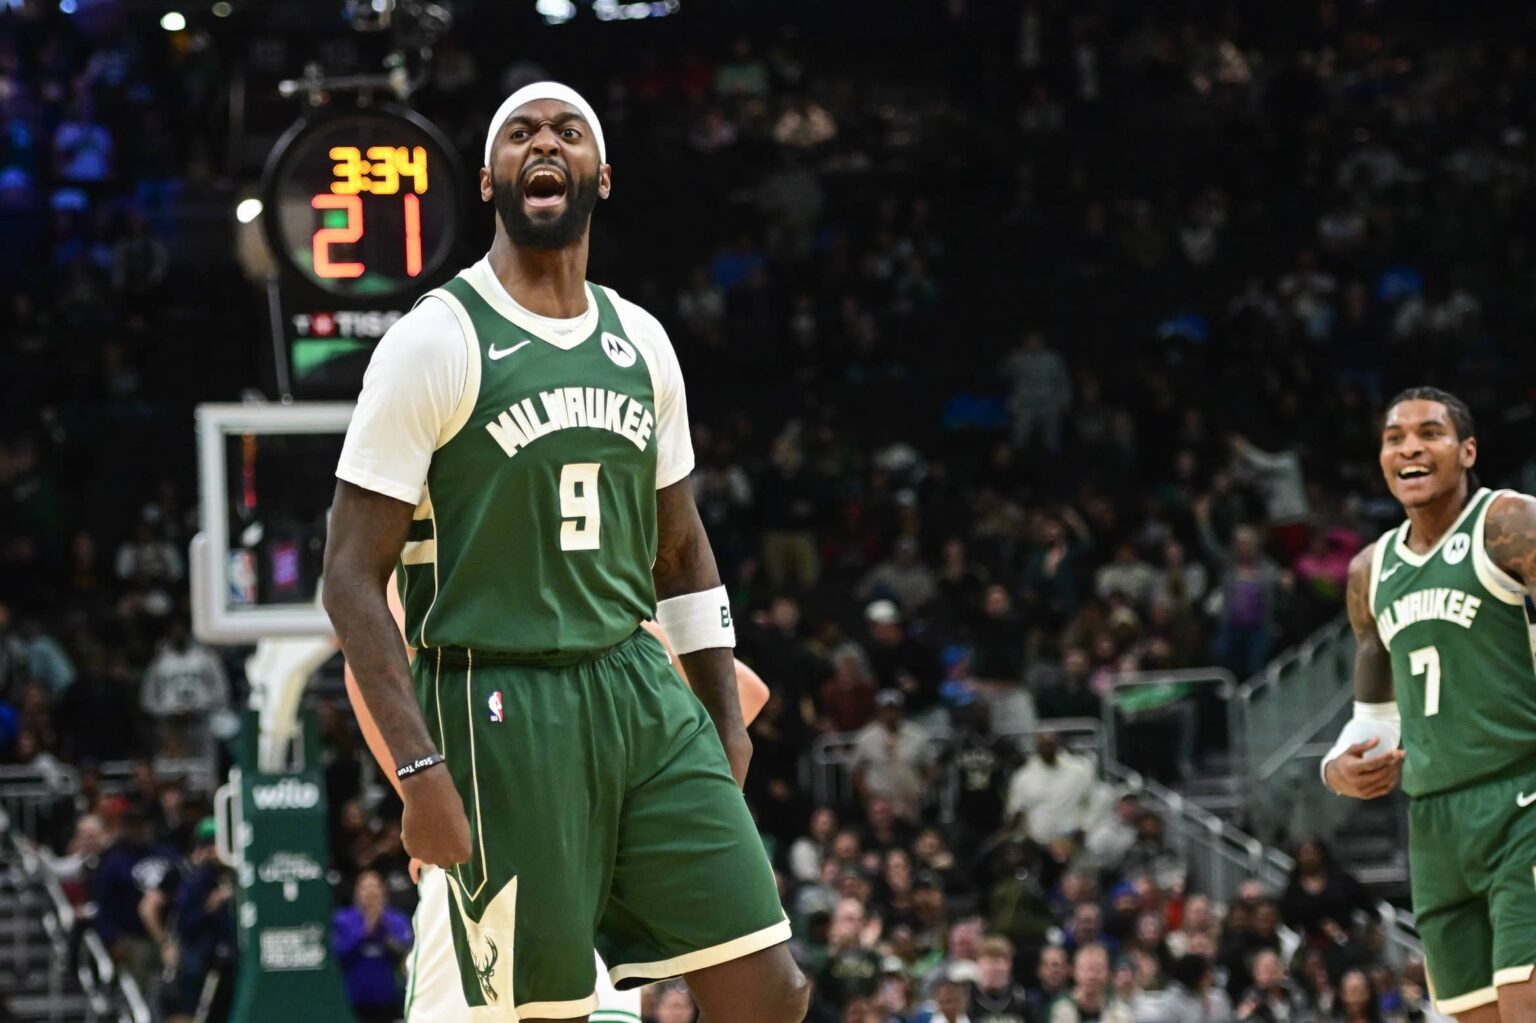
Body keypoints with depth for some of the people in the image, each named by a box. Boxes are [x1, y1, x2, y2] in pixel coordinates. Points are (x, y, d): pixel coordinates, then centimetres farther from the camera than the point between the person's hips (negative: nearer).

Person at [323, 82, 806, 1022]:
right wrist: (419, 768, -17)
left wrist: (727, 718, 17)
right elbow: (353, 577, -10)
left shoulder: (641, 343, 12)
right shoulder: (437, 342, -7)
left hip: (641, 689, 6)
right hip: (500, 706, -6)